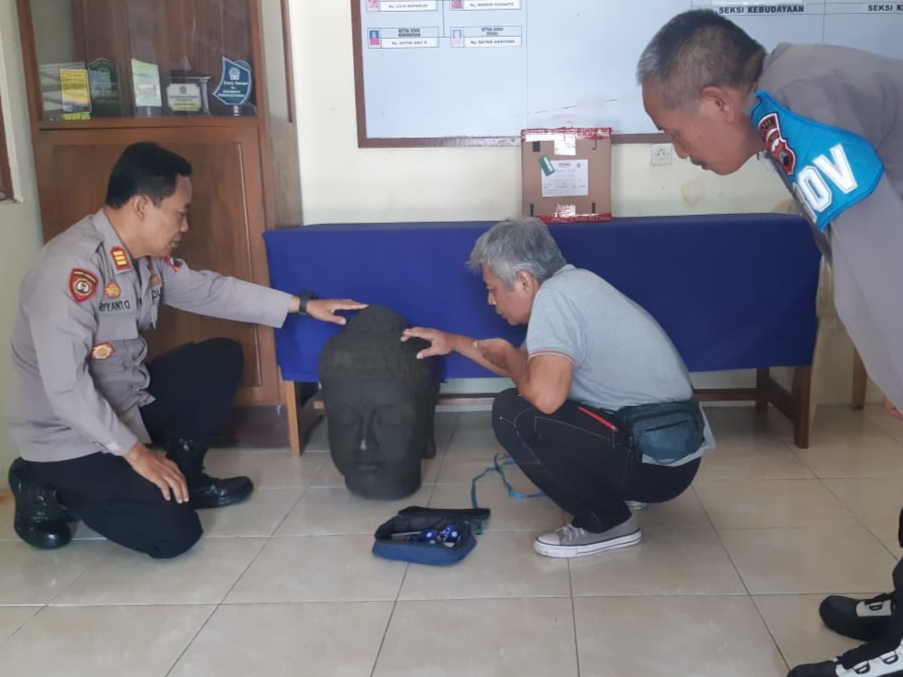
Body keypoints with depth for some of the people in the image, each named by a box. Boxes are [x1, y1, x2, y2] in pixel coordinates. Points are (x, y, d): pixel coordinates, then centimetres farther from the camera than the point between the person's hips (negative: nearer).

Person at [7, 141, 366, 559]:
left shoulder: (147, 256, -3)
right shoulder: (71, 269, -30)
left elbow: (208, 290, 9)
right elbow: (64, 387, -31)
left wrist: (302, 304, 7)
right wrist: (135, 452, -26)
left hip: (127, 399, 9)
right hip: (70, 436, -8)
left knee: (221, 359, 2)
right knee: (172, 533, -15)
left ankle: (183, 477, 11)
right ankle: (49, 491, 6)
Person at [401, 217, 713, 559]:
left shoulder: (554, 295, -20)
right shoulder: (571, 283, 9)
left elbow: (544, 395, -33)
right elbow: (528, 365, 22)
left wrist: (506, 354, -11)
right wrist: (453, 342, 22)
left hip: (659, 462, -10)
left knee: (513, 413, -18)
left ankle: (607, 521, -3)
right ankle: (615, 488, 18)